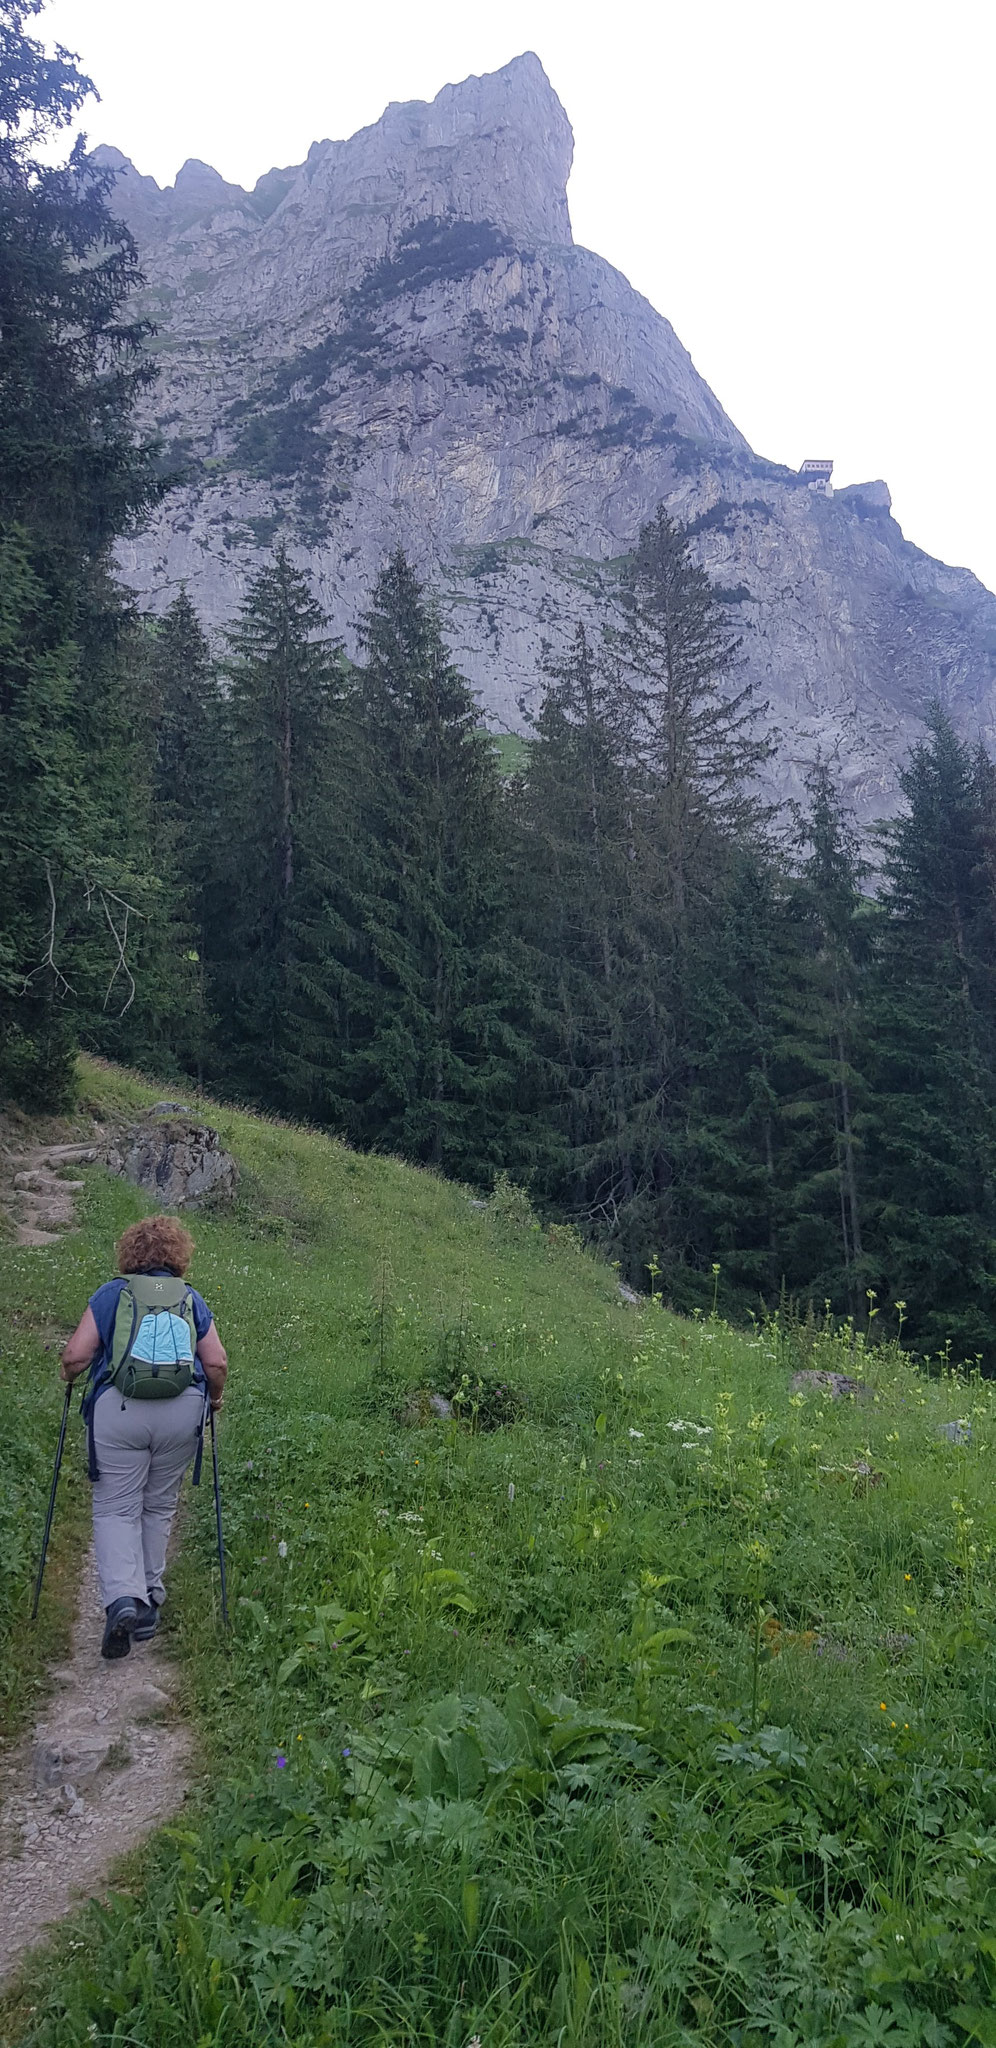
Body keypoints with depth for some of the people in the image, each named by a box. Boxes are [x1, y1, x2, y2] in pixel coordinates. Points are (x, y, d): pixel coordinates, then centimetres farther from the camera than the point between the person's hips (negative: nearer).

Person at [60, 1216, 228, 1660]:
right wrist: (216, 1397, 24)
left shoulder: (109, 1294, 8)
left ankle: (122, 1598, -13)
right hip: (182, 1411, 2)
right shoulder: (192, 1300, 13)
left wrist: (67, 1375, 23)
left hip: (117, 1408, -2)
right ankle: (149, 1596, 23)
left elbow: (75, 1357, 1)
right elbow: (217, 1364, 5)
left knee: (115, 1508, 5)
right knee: (159, 1505, 17)